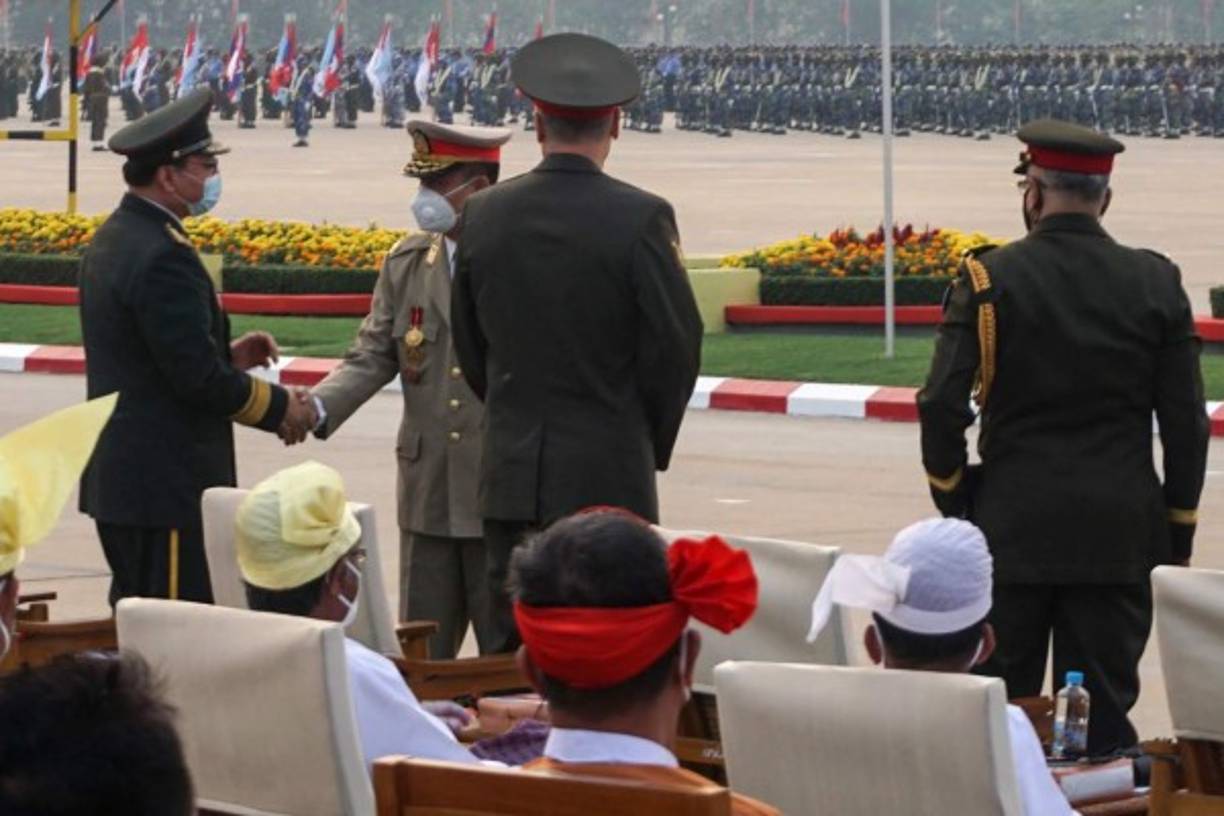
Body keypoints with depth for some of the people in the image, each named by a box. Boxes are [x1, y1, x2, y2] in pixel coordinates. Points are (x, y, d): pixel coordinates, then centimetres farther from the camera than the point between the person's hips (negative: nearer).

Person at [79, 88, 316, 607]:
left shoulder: (113, 238, 11)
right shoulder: (163, 256, -20)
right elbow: (200, 379, -21)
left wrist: (228, 355, 12)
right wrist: (281, 409, -8)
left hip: (117, 479, 10)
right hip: (166, 486, -10)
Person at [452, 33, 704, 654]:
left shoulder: (483, 215, 1)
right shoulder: (640, 218, -12)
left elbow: (469, 345, 10)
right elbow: (676, 347, -8)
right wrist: (652, 446, 8)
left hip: (511, 474, 4)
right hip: (609, 474, -4)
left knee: (512, 650, 9)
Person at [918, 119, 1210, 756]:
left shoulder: (989, 278, -6)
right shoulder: (1156, 284, 0)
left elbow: (941, 407, -8)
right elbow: (1186, 422, 2)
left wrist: (955, 504, 7)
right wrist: (1178, 532, 11)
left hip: (1012, 533, -1)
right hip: (1120, 536, 1)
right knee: (1104, 715, 4)